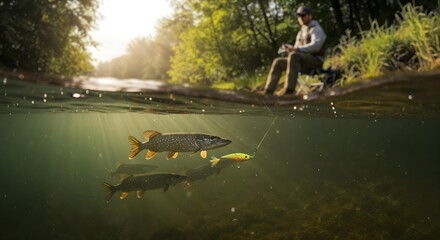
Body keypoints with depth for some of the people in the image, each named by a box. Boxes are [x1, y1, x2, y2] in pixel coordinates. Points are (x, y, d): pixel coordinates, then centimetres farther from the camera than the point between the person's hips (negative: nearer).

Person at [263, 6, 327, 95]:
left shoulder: (316, 29, -1)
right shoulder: (301, 32, 25)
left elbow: (316, 46, -19)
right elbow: (297, 49, 22)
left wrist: (297, 49, -27)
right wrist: (289, 48, -2)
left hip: (315, 60, -8)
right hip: (303, 60, 8)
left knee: (293, 55, -36)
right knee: (278, 62, -5)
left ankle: (289, 89, -45)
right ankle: (268, 91, -16)